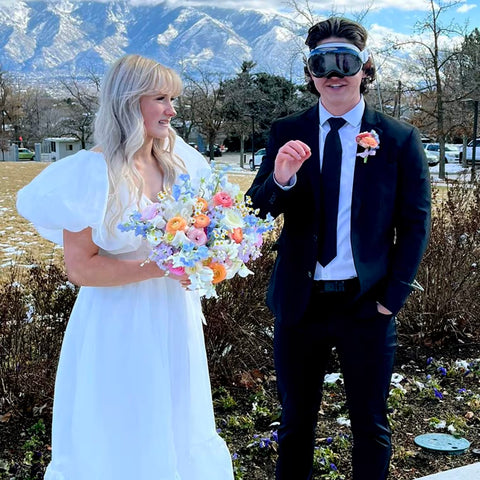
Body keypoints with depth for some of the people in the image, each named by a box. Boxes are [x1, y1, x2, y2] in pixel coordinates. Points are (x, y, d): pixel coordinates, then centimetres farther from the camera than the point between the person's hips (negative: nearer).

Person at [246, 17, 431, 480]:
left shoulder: (399, 139, -3)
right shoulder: (286, 133, 1)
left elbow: (415, 223, 0)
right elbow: (255, 211, -3)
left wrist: (392, 296, -7)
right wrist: (279, 179, -24)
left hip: (366, 304, -1)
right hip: (300, 302, 2)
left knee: (370, 425, 14)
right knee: (296, 420, 17)